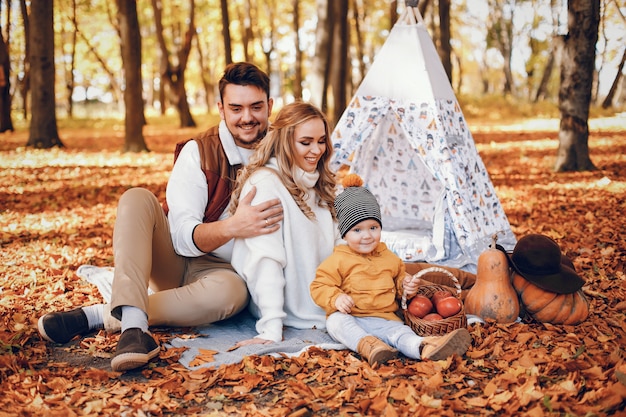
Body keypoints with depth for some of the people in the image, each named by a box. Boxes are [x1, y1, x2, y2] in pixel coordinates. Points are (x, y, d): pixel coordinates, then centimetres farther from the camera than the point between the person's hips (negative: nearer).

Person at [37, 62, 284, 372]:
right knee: (137, 198, -26)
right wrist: (232, 227, -37)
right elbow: (184, 238, -17)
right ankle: (133, 324, -44)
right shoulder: (199, 151, -8)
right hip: (175, 261, 0)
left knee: (231, 292, -37)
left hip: (223, 270, 0)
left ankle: (96, 316, -28)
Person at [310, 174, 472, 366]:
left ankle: (423, 347, -55)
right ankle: (365, 344, -55)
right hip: (348, 317, -2)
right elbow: (320, 286, -1)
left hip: (383, 318, 2)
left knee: (399, 331, -27)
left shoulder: (389, 258, 15)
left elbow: (399, 276, 30)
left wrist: (406, 285, 6)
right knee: (336, 321, -34)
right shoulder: (338, 260, 0)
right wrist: (336, 299, -21)